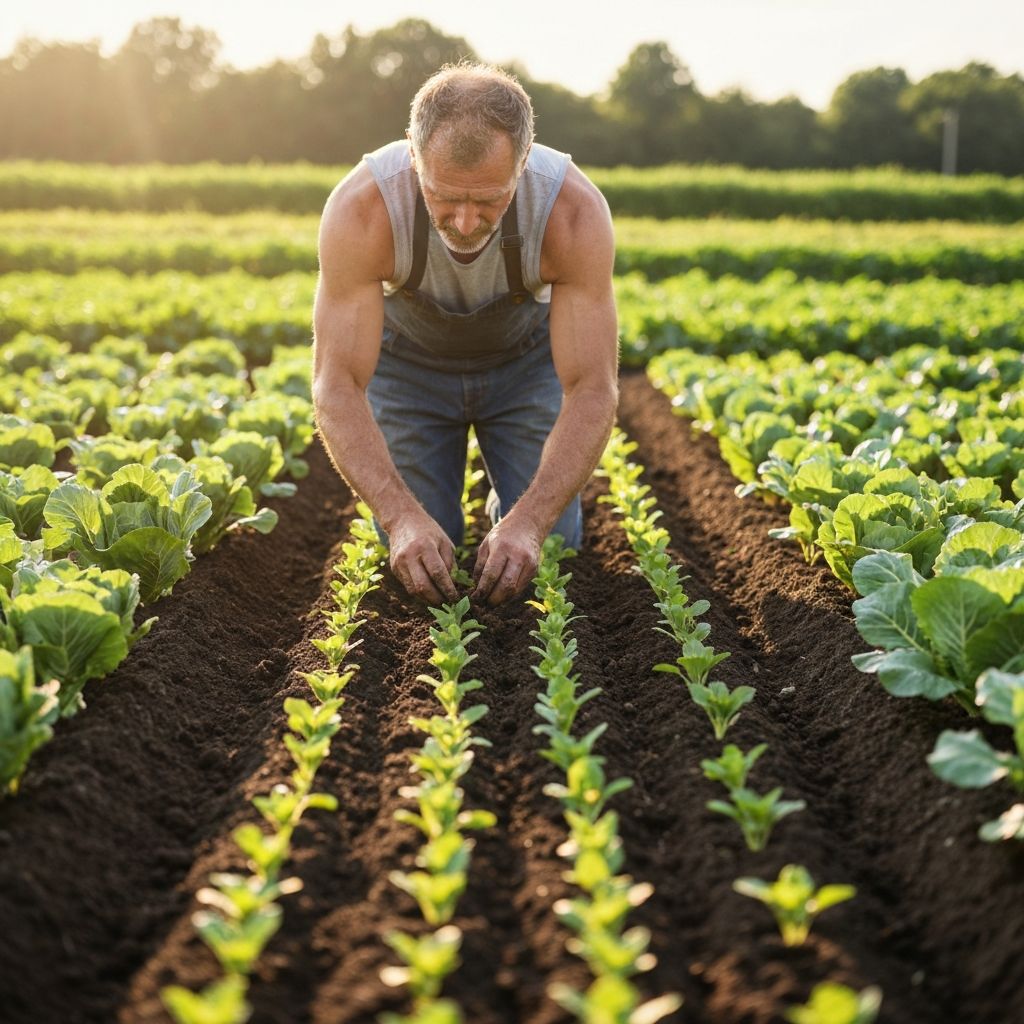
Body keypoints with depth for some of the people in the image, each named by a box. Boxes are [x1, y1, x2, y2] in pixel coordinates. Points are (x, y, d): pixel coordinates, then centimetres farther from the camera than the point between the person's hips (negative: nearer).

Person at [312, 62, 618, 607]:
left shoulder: (576, 211, -36)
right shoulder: (361, 209, -37)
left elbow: (592, 389, -33)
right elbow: (337, 385, -34)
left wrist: (527, 522, -45)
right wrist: (401, 518, -48)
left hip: (527, 358, 1)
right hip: (408, 359, 0)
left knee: (546, 552, -5)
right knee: (416, 561, -4)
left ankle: (510, 508, 28)